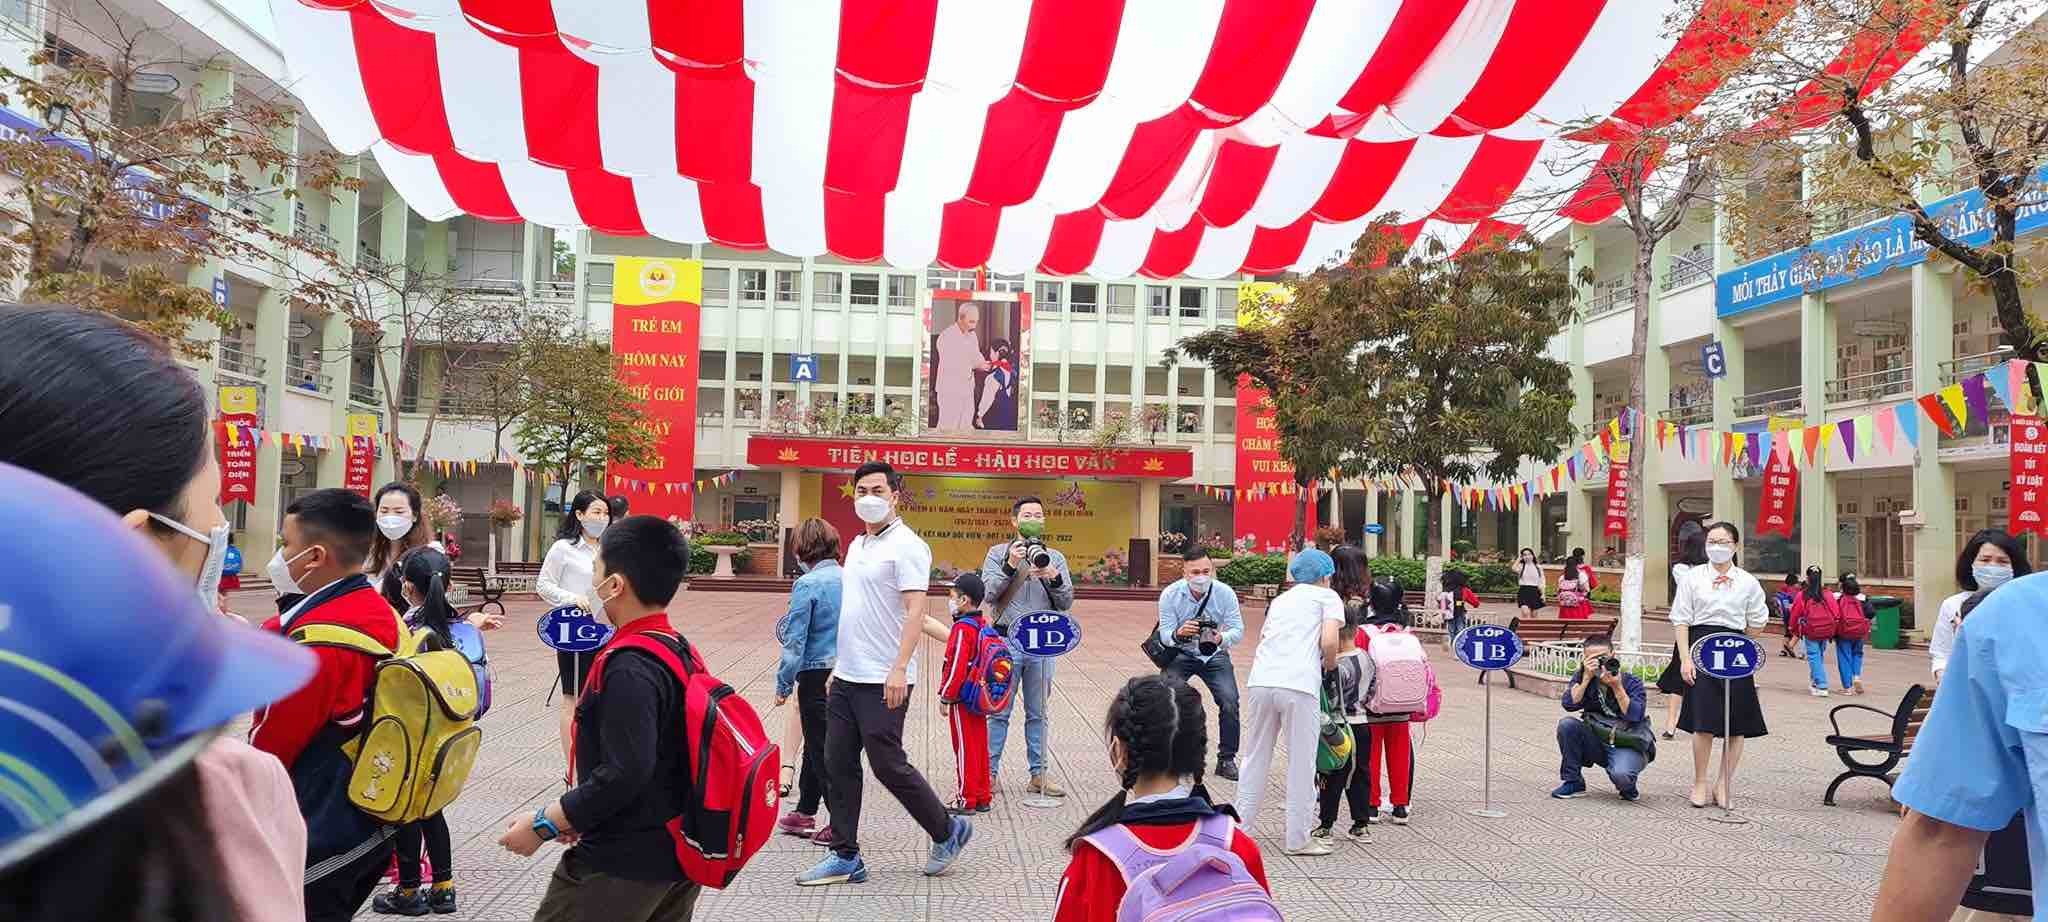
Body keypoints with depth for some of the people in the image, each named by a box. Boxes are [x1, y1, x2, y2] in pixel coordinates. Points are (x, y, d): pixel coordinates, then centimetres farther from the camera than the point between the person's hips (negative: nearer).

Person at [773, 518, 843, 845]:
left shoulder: (807, 584, -14)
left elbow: (795, 642, -14)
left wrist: (784, 684, -5)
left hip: (816, 676, -7)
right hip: (846, 674, 7)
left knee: (822, 751, 4)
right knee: (817, 745, 21)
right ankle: (804, 814, 33)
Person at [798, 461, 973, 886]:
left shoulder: (907, 546, -11)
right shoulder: (856, 545, 15)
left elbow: (915, 611, -18)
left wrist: (899, 668, -27)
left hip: (883, 682, -8)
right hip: (846, 678, 9)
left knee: (888, 765, -2)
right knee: (838, 766, 8)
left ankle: (948, 831, 18)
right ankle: (845, 857, 17)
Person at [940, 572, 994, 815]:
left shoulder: (962, 629, -19)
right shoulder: (984, 624, 7)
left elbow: (956, 667, -21)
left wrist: (945, 697, -13)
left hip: (963, 699, -8)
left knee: (965, 750, 0)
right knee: (980, 747, 14)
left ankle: (967, 800, 7)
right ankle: (983, 797, 21)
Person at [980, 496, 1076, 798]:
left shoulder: (1055, 558, 10)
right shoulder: (998, 554, 4)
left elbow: (1066, 602, 4)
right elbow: (989, 592, -8)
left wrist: (1054, 578, -14)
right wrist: (1010, 566, -20)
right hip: (1007, 641, -2)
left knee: (1038, 713, 9)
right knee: (999, 712, 2)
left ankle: (1038, 774, 15)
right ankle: (989, 772, 10)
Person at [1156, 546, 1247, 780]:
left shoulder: (1225, 593, -17)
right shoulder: (1170, 594, -18)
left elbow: (1238, 630, -17)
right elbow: (1165, 634, -19)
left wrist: (1221, 638, -41)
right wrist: (1178, 634, -44)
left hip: (1215, 656, 1)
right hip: (1181, 654, -1)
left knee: (1230, 702, -15)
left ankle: (1226, 759, 4)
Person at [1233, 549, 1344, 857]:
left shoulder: (1279, 599, 28)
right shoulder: (1328, 597, 12)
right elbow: (1329, 641, -3)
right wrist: (1329, 665, 16)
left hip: (1260, 681, 5)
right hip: (1299, 686, -5)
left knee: (1255, 756, 16)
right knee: (1301, 763, 5)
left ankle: (1242, 824, 21)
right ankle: (1298, 839, 11)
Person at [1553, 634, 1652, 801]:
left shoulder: (1631, 682, -9)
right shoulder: (1581, 677, -1)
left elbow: (1635, 715, -22)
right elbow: (1570, 705, -16)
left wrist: (1617, 687, -27)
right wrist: (1587, 678, -22)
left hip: (1628, 745, -4)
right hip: (1597, 742, 4)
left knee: (1620, 775, -36)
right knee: (1567, 724, -22)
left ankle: (1627, 787, 6)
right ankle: (1573, 783, -8)